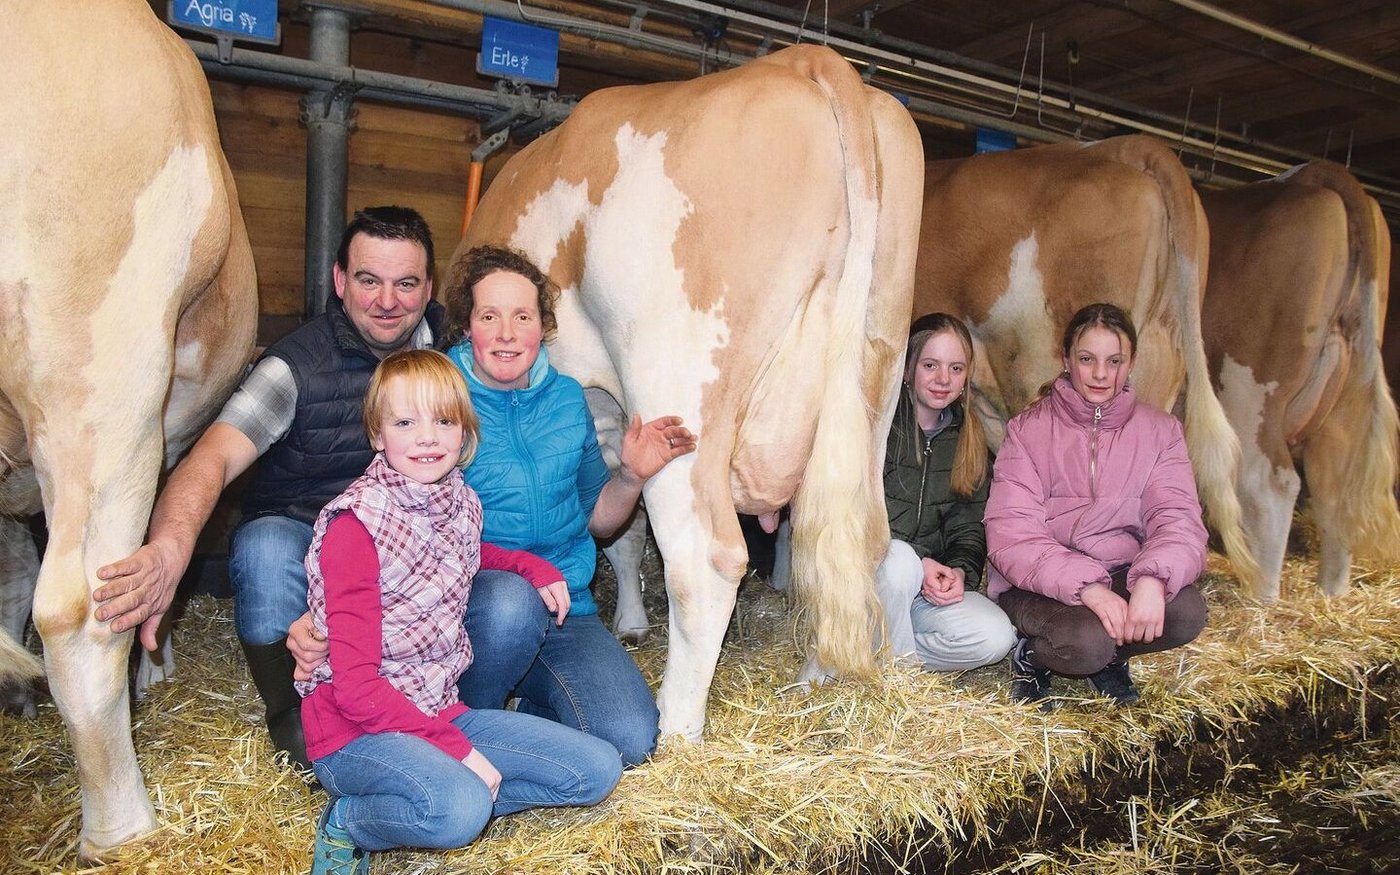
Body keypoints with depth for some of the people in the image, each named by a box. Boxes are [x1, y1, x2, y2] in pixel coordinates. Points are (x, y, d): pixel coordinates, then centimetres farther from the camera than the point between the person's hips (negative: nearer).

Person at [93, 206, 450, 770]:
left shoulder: (443, 343, -3)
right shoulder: (297, 364, -16)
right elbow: (214, 457, -29)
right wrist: (171, 547, -50)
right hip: (298, 534, -2)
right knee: (264, 548, -38)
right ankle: (290, 714, -7)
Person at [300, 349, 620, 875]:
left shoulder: (461, 502, 2)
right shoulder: (357, 521, -18)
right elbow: (355, 687, -20)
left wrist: (536, 567, 13)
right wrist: (457, 749, -20)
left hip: (438, 709, 7)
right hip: (355, 730, -7)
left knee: (597, 770, 0)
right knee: (459, 808, -35)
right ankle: (348, 821, -6)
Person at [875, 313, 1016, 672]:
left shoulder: (968, 440, 10)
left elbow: (970, 526, 7)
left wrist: (960, 570, -14)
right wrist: (918, 562, -22)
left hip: (929, 584, 4)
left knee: (994, 636, -20)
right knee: (898, 560, -38)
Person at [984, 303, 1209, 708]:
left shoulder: (1160, 431, 5)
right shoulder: (1028, 429, -4)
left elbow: (1178, 519, -7)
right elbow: (1010, 534, -14)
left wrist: (1153, 580, -30)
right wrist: (1086, 586, -29)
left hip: (1124, 576, 4)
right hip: (1041, 587, -3)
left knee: (1186, 612, -26)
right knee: (1086, 641, -33)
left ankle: (1107, 653, 4)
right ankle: (1033, 655, 2)